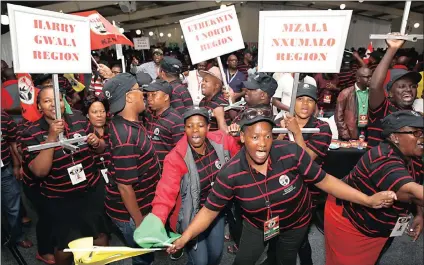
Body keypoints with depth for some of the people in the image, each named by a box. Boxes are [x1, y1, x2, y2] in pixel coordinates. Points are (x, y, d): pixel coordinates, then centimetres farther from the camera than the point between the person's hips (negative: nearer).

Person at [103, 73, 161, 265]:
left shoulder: (126, 121, -5)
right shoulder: (126, 137, -33)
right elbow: (124, 186, -27)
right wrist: (140, 222, -20)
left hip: (140, 205, 9)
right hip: (130, 213, -9)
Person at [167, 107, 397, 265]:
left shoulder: (291, 153, -31)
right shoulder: (231, 173, -29)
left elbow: (323, 180, -20)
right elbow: (210, 209, -20)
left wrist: (368, 200, -22)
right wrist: (184, 238, -28)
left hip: (294, 223, 1)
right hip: (257, 225, 0)